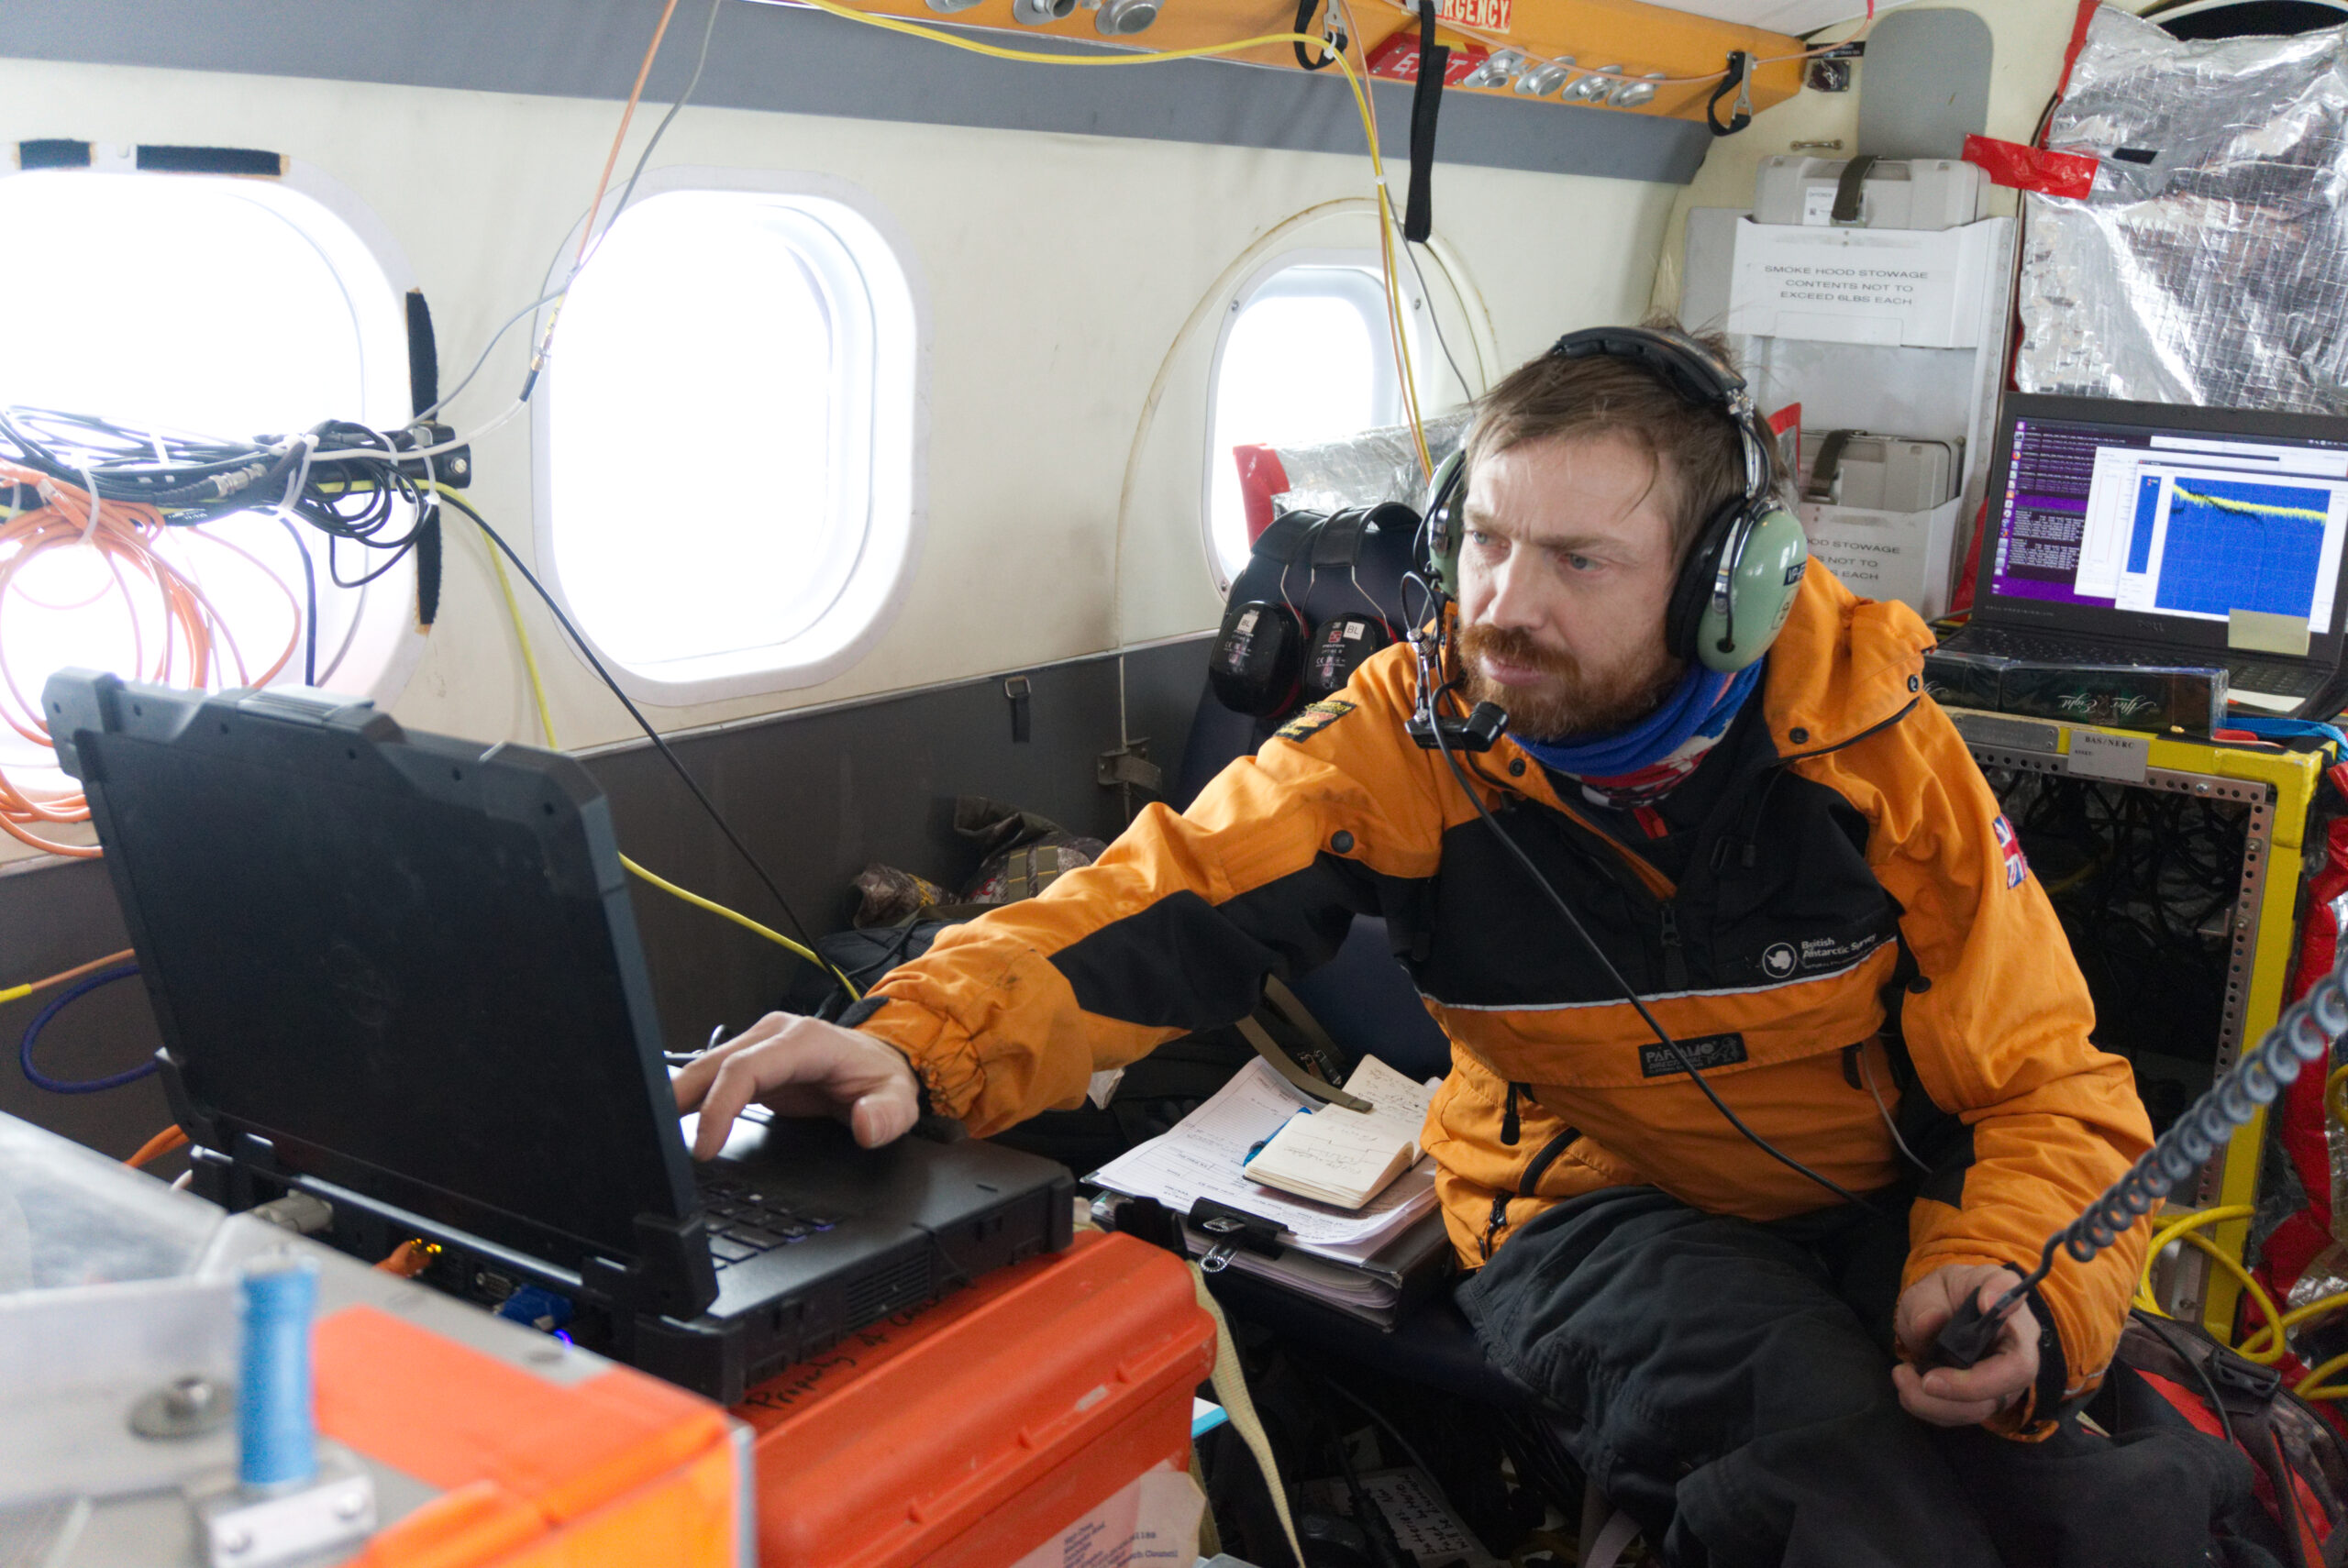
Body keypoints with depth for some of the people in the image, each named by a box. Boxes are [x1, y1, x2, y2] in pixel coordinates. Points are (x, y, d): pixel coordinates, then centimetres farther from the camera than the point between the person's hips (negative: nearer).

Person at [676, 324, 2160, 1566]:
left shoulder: (1870, 739, -13)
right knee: (1825, 1435, -32)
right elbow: (1173, 903, -23)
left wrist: (2015, 1286, -28)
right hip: (1598, 1206, -1)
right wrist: (920, 1040, -41)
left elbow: (2044, 1084, -7)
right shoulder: (1412, 733, -13)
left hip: (1891, 1199, 2)